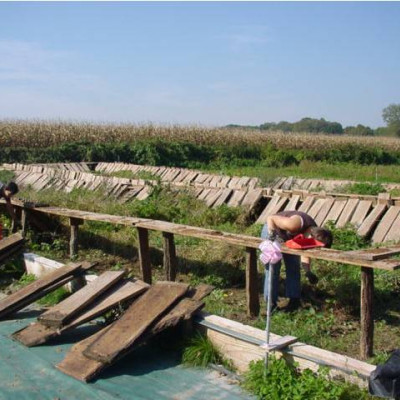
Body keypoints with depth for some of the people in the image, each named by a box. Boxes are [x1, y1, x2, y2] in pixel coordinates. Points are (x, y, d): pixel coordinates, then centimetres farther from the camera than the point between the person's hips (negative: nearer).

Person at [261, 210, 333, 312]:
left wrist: (308, 272, -25)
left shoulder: (314, 232, -19)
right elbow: (270, 218, -32)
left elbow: (305, 253, -12)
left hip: (289, 237, 6)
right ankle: (271, 303, -1)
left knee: (294, 268, 2)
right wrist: (273, 236, -38)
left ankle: (294, 300, 13)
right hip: (272, 230, -6)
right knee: (273, 269, -8)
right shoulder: (295, 225, -41)